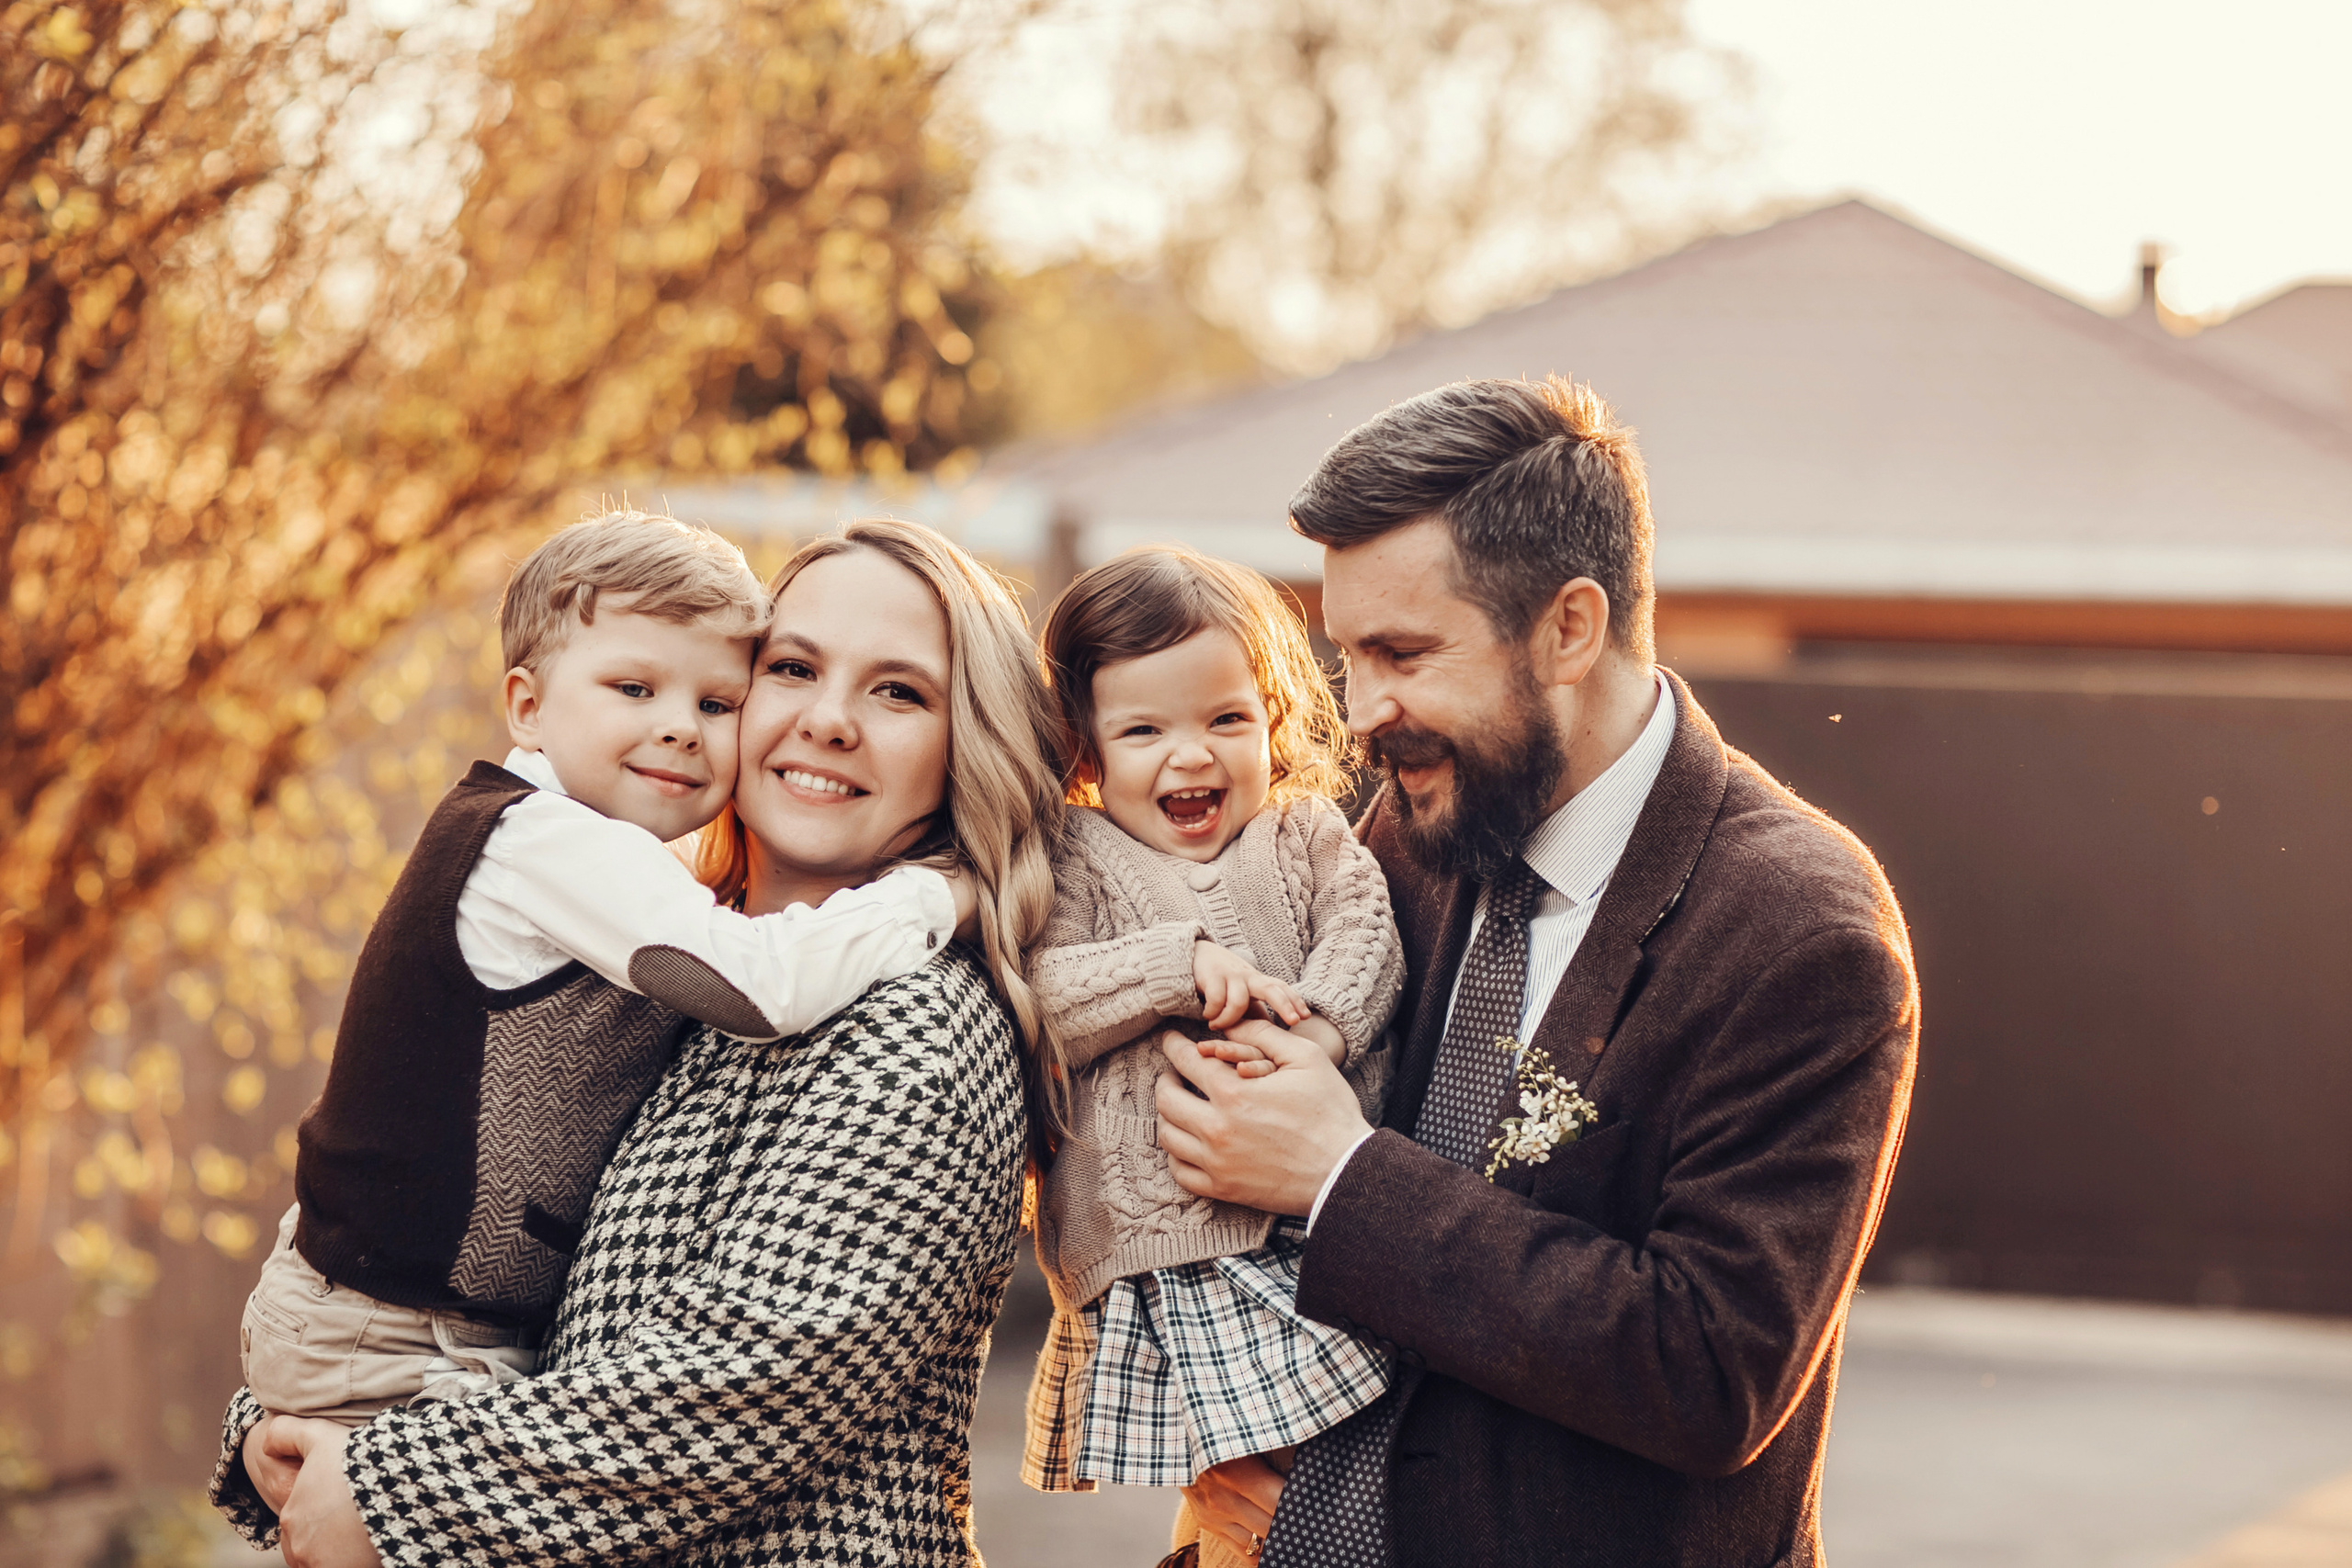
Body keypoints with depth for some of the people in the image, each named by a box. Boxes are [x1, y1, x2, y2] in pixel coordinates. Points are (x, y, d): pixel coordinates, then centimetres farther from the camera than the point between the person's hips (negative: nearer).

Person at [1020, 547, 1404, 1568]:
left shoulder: (1305, 833, 14)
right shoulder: (1076, 860, 8)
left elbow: (1366, 936, 0)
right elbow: (1040, 996, -5)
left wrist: (1322, 1029, -20)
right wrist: (1179, 963, -16)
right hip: (1152, 1229, -2)